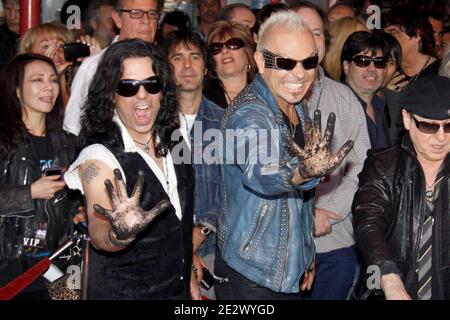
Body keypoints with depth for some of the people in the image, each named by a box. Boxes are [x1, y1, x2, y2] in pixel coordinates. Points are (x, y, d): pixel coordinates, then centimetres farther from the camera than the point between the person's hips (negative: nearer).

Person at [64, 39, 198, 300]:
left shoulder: (173, 143, 0)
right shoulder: (99, 156, -19)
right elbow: (98, 233, -33)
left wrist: (190, 279, 11)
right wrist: (120, 235, -53)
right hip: (122, 292, -5)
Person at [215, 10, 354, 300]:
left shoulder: (297, 108, 4)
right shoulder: (249, 114, -22)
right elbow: (259, 173, -43)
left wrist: (306, 253, 16)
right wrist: (305, 172, -62)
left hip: (291, 270, 7)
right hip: (251, 278, -7)